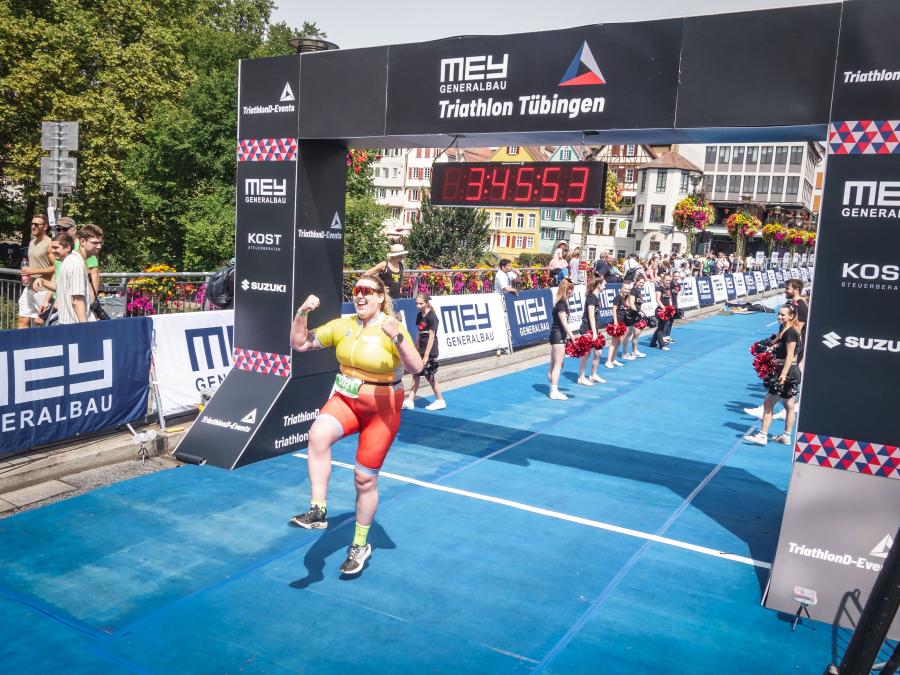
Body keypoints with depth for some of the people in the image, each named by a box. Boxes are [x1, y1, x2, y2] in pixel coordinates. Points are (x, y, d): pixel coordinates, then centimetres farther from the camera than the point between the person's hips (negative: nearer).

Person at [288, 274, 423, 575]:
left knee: (365, 479, 5)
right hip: (345, 399, 4)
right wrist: (302, 313, -11)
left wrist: (397, 336, -42)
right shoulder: (343, 324, 0)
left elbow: (416, 367, -28)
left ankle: (360, 545, 27)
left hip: (381, 409, -4)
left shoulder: (392, 327, -15)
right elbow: (300, 343, 5)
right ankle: (318, 510, -22)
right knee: (318, 434, -31)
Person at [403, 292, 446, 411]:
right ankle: (410, 401, 11)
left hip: (430, 351, -8)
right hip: (421, 350, 8)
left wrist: (426, 355, -18)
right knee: (415, 373, 7)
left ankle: (440, 401, 13)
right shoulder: (419, 316, 9)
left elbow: (431, 337, -16)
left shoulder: (432, 316, -15)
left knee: (429, 376, -1)